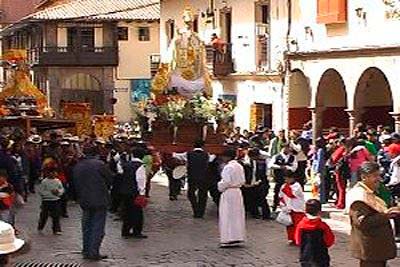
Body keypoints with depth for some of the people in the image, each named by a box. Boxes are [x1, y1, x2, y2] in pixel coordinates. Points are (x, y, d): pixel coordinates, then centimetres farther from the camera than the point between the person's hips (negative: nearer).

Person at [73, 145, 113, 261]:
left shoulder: (77, 166, 4)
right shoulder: (99, 164, -12)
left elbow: (75, 184, 9)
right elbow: (110, 178, -5)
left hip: (84, 201, 5)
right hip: (99, 200, -5)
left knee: (86, 227, 14)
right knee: (98, 227, 0)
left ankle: (86, 251, 18)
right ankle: (94, 252, -3)